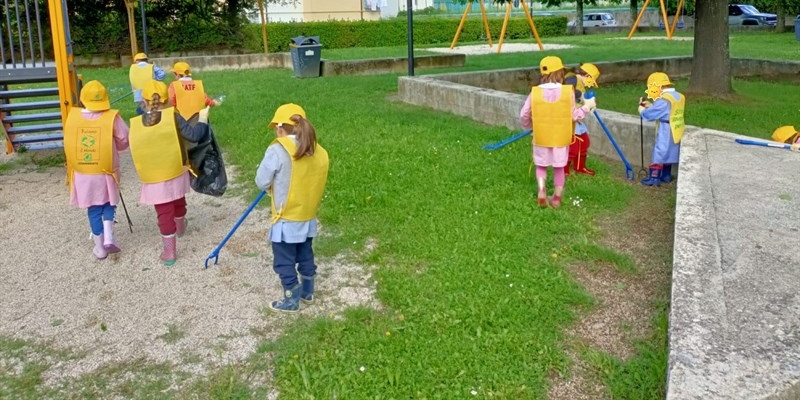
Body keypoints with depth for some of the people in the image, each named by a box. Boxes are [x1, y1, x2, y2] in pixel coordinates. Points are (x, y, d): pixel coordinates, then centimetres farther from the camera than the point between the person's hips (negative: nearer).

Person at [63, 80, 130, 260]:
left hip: (82, 174, 2)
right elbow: (124, 141, -7)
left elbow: (68, 144, 4)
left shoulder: (72, 117, -7)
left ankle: (99, 247, 20)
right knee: (108, 203, 20)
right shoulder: (112, 117, -15)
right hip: (105, 172, -1)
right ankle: (108, 238, 7)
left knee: (93, 208, 12)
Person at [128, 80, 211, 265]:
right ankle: (180, 228, 56)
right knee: (178, 202, 28)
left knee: (164, 212, 5)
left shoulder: (136, 124, -9)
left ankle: (170, 251, 8)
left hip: (153, 178, -1)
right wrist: (203, 118, -2)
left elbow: (136, 150, 2)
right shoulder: (173, 117, -15)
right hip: (176, 172, 1)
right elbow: (194, 135, -17)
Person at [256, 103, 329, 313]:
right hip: (308, 217, 6)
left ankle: (292, 301, 22)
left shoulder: (277, 151, -19)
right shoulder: (319, 152, -2)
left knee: (284, 262, 11)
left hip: (286, 220, -6)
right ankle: (307, 293, 38)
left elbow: (261, 182, -12)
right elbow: (313, 181, 7)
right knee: (305, 256, 24)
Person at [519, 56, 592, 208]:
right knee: (559, 168, 17)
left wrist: (529, 126, 16)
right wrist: (587, 106, 13)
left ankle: (541, 190, -4)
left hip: (541, 137, 0)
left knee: (541, 166, 19)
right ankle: (557, 197, 26)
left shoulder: (535, 92, -12)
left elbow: (524, 116, -6)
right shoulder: (568, 91, -13)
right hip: (561, 137, 0)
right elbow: (574, 115, -4)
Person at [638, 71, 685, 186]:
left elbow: (648, 114, -20)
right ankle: (666, 176, 28)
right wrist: (649, 105, 10)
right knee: (668, 154, 19)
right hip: (675, 134, 9)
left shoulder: (664, 100, -22)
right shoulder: (678, 97, 7)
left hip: (665, 135, -9)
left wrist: (641, 108, 1)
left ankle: (654, 178, 4)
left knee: (659, 154, 0)